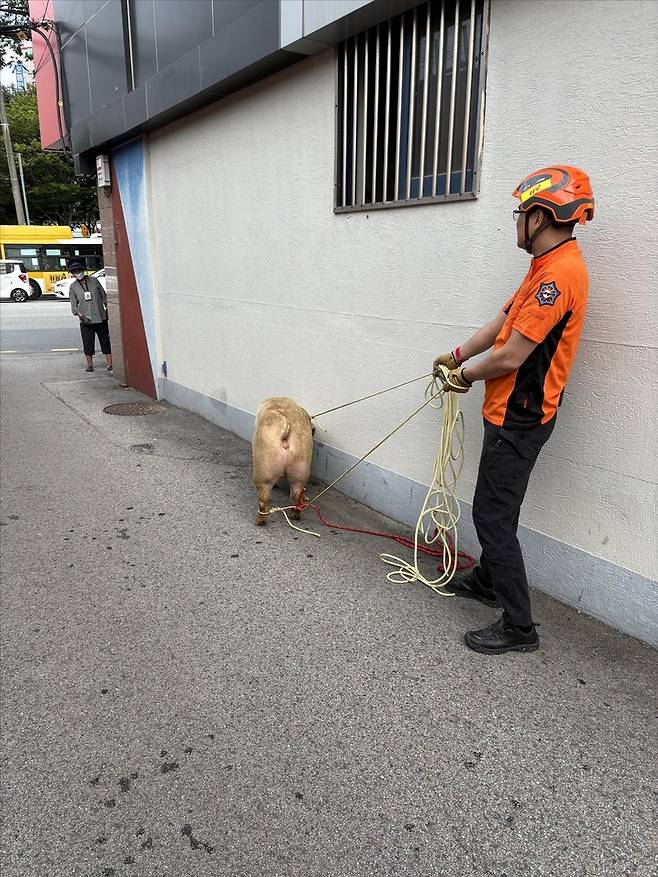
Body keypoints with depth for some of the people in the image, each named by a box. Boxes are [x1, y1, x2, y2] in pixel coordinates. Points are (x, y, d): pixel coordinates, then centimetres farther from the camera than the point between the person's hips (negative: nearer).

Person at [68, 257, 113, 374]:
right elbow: (73, 304, 4)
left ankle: (110, 365, 4)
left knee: (106, 342, 0)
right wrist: (79, 314, -14)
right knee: (88, 344, 4)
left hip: (101, 317, 0)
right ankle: (90, 365, 19)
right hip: (86, 320, 0)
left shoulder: (94, 281, 6)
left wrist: (107, 308, 6)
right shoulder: (73, 287, 5)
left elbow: (103, 296, 11)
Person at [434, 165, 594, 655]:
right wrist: (456, 357, 14)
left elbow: (510, 358, -23)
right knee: (496, 507, 22)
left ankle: (519, 627, 8)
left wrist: (467, 376, -6)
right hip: (513, 412, 10)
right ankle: (488, 581, 41)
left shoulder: (558, 275, -23)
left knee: (493, 515, -4)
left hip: (518, 419, -10)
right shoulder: (548, 266, 11)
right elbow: (503, 321, 18)